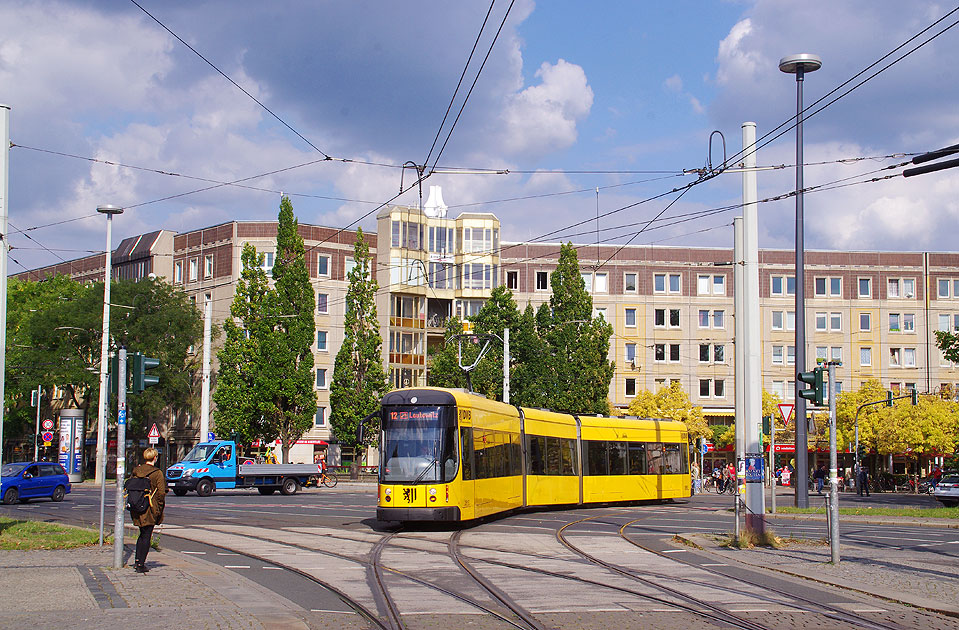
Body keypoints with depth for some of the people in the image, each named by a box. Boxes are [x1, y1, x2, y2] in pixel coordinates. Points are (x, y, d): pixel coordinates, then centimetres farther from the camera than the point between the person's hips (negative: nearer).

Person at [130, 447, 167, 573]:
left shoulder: (136, 471, 3)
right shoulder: (157, 473, -11)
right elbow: (161, 493, -14)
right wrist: (160, 507, -2)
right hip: (150, 510, -5)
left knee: (142, 534, 21)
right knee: (147, 536, 2)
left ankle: (137, 561, 18)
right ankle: (141, 565, 1)